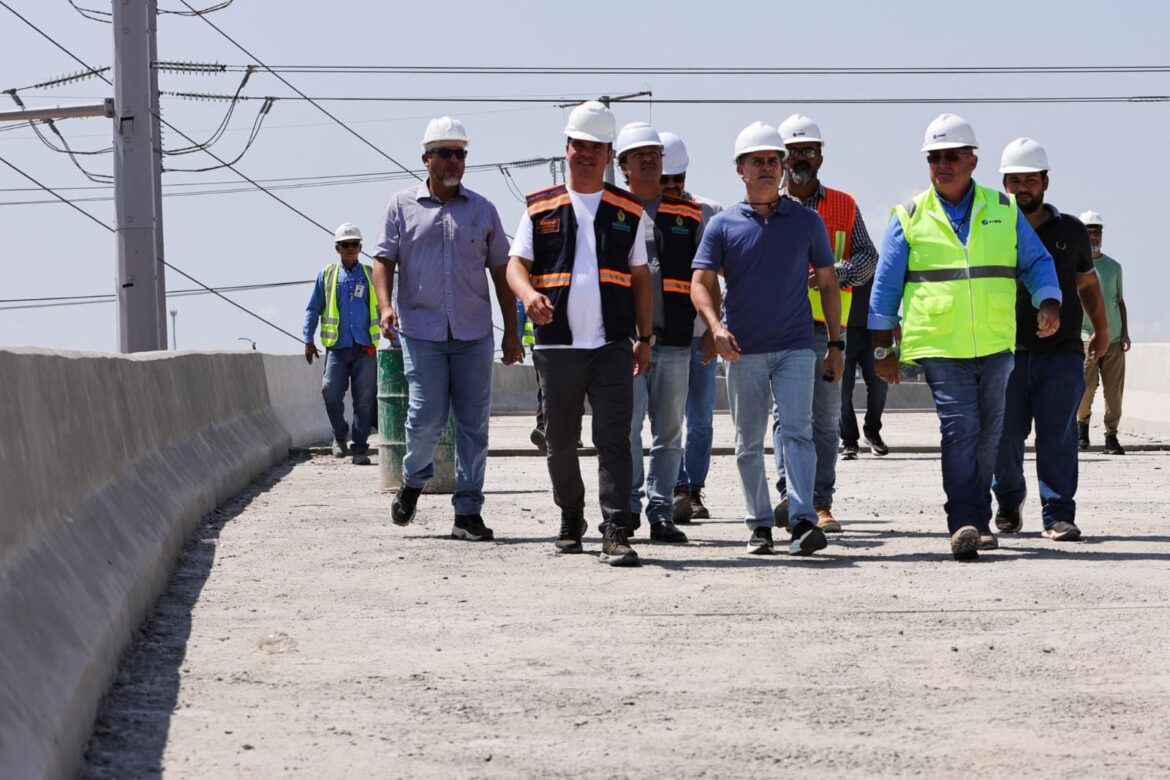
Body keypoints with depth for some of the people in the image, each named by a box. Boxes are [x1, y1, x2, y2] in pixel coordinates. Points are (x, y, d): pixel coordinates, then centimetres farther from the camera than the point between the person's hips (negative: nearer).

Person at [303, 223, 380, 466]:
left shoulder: (371, 276, 11)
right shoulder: (327, 275, 9)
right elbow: (313, 308, 11)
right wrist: (309, 340, 4)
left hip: (365, 348, 1)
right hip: (337, 347, -1)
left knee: (364, 398, -3)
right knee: (331, 393, -12)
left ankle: (360, 448, 3)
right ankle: (340, 435, 12)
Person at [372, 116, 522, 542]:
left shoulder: (482, 210, 10)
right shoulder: (402, 206, 6)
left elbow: (500, 271, 13)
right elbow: (385, 260, 4)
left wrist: (511, 331, 10)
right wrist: (386, 304, -14)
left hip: (474, 334, 2)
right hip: (422, 332, -2)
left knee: (473, 423, 0)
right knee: (426, 416, -10)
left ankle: (468, 513, 6)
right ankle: (413, 480, 20)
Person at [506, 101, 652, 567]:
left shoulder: (628, 211, 10)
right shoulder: (542, 208, 8)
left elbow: (640, 278, 13)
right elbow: (516, 263, 3)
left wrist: (644, 338, 7)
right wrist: (529, 294, -19)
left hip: (612, 345, -1)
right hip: (557, 344, 1)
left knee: (614, 439, -10)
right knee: (560, 441, 9)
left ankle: (615, 534, -14)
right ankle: (571, 521, 28)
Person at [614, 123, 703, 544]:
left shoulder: (688, 216, 14)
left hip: (673, 340, 2)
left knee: (669, 431, 4)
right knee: (627, 426, -10)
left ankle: (661, 513, 9)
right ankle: (628, 508, -3)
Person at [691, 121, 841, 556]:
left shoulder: (806, 221, 7)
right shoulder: (723, 225, 4)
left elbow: (828, 283, 11)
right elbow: (702, 283, 0)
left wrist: (835, 345, 7)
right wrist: (716, 327, -19)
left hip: (795, 347, -1)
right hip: (743, 351, 1)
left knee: (797, 431, -13)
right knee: (749, 442, 5)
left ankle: (803, 521, -21)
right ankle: (759, 526, 13)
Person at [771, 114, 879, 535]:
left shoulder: (844, 207, 11)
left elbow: (868, 259, 4)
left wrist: (832, 273, -14)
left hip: (827, 327, 1)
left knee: (826, 418, 1)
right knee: (785, 413, -7)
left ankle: (820, 503, 3)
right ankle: (790, 495, -11)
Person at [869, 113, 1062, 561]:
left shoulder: (1003, 211, 10)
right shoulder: (910, 217, 4)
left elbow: (1036, 262, 16)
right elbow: (885, 284, 7)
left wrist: (1048, 304, -3)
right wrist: (882, 348, 6)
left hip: (995, 345, 3)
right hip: (939, 347, -3)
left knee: (988, 435, 8)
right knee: (959, 429, -15)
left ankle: (976, 518, 22)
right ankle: (964, 523, -18)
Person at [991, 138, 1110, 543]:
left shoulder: (1070, 231, 11)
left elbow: (1087, 282, 25)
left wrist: (1101, 329, 27)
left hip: (1061, 353, 0)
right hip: (1007, 352, 0)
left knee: (1058, 438, -6)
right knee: (1004, 436, 3)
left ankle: (1058, 515, -4)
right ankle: (1007, 503, 25)